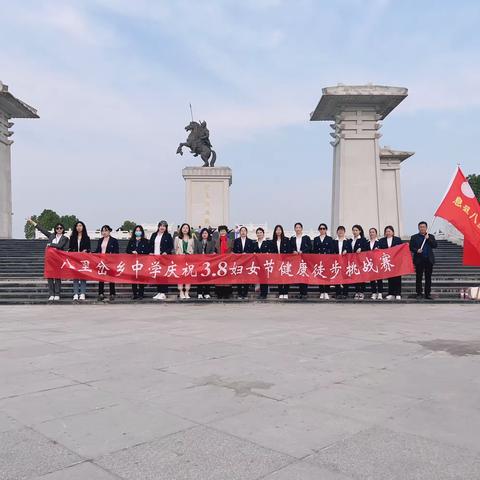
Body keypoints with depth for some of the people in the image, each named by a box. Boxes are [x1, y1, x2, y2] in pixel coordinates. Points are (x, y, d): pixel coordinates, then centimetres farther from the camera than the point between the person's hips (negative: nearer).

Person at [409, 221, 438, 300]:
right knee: (419, 278, 1)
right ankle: (419, 293, 7)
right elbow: (411, 247, 2)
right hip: (419, 260, -1)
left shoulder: (431, 236, 12)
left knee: (428, 278, 4)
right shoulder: (414, 237, 8)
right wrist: (416, 250, -16)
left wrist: (428, 239, -10)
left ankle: (428, 294, 10)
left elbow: (435, 245, -1)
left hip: (429, 260, 1)